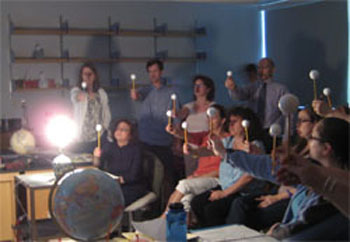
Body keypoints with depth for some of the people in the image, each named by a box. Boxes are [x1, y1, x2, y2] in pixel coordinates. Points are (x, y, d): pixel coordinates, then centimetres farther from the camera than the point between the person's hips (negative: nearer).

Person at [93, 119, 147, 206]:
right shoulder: (108, 146, 8)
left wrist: (120, 179, -26)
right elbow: (98, 169, 4)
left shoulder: (135, 149, -5)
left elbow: (134, 175, -12)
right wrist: (97, 158, -15)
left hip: (132, 187, -4)